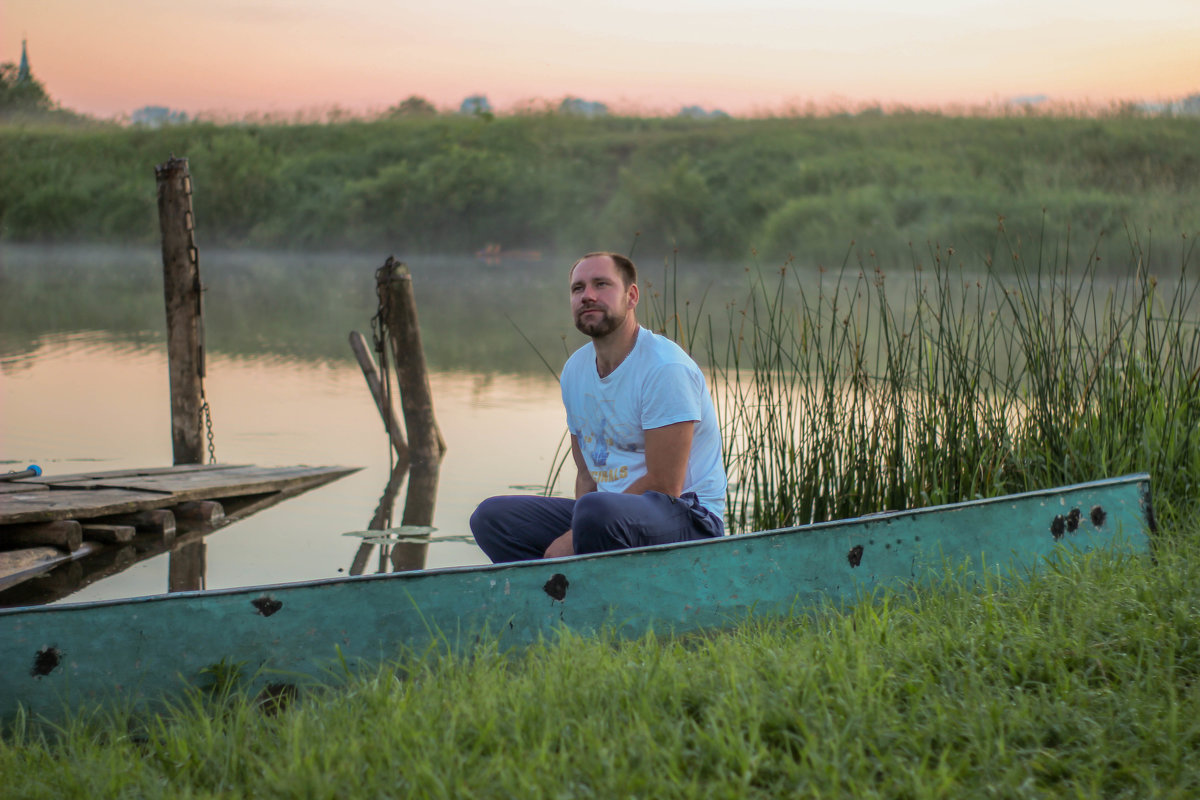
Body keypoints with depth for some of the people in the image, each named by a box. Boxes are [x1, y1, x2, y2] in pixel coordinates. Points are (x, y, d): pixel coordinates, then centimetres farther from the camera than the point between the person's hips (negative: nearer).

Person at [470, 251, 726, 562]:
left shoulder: (666, 368, -15)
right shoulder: (575, 370, 11)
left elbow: (664, 486, -18)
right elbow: (587, 474, 15)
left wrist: (577, 538, -17)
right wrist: (579, 530, -8)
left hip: (688, 518, -8)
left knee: (599, 509, -39)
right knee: (491, 516, -4)